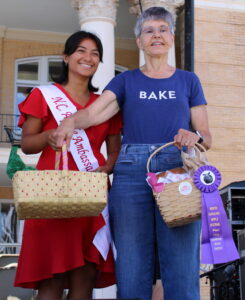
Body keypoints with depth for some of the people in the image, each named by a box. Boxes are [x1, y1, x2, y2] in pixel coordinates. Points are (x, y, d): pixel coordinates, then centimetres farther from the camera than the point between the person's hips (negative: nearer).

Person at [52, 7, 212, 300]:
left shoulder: (188, 80, 18)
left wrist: (196, 138, -10)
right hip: (131, 171, 0)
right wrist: (71, 121, -24)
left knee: (182, 269, -6)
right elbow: (93, 112, -2)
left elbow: (206, 135, 14)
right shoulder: (125, 81, 17)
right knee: (132, 270, -2)